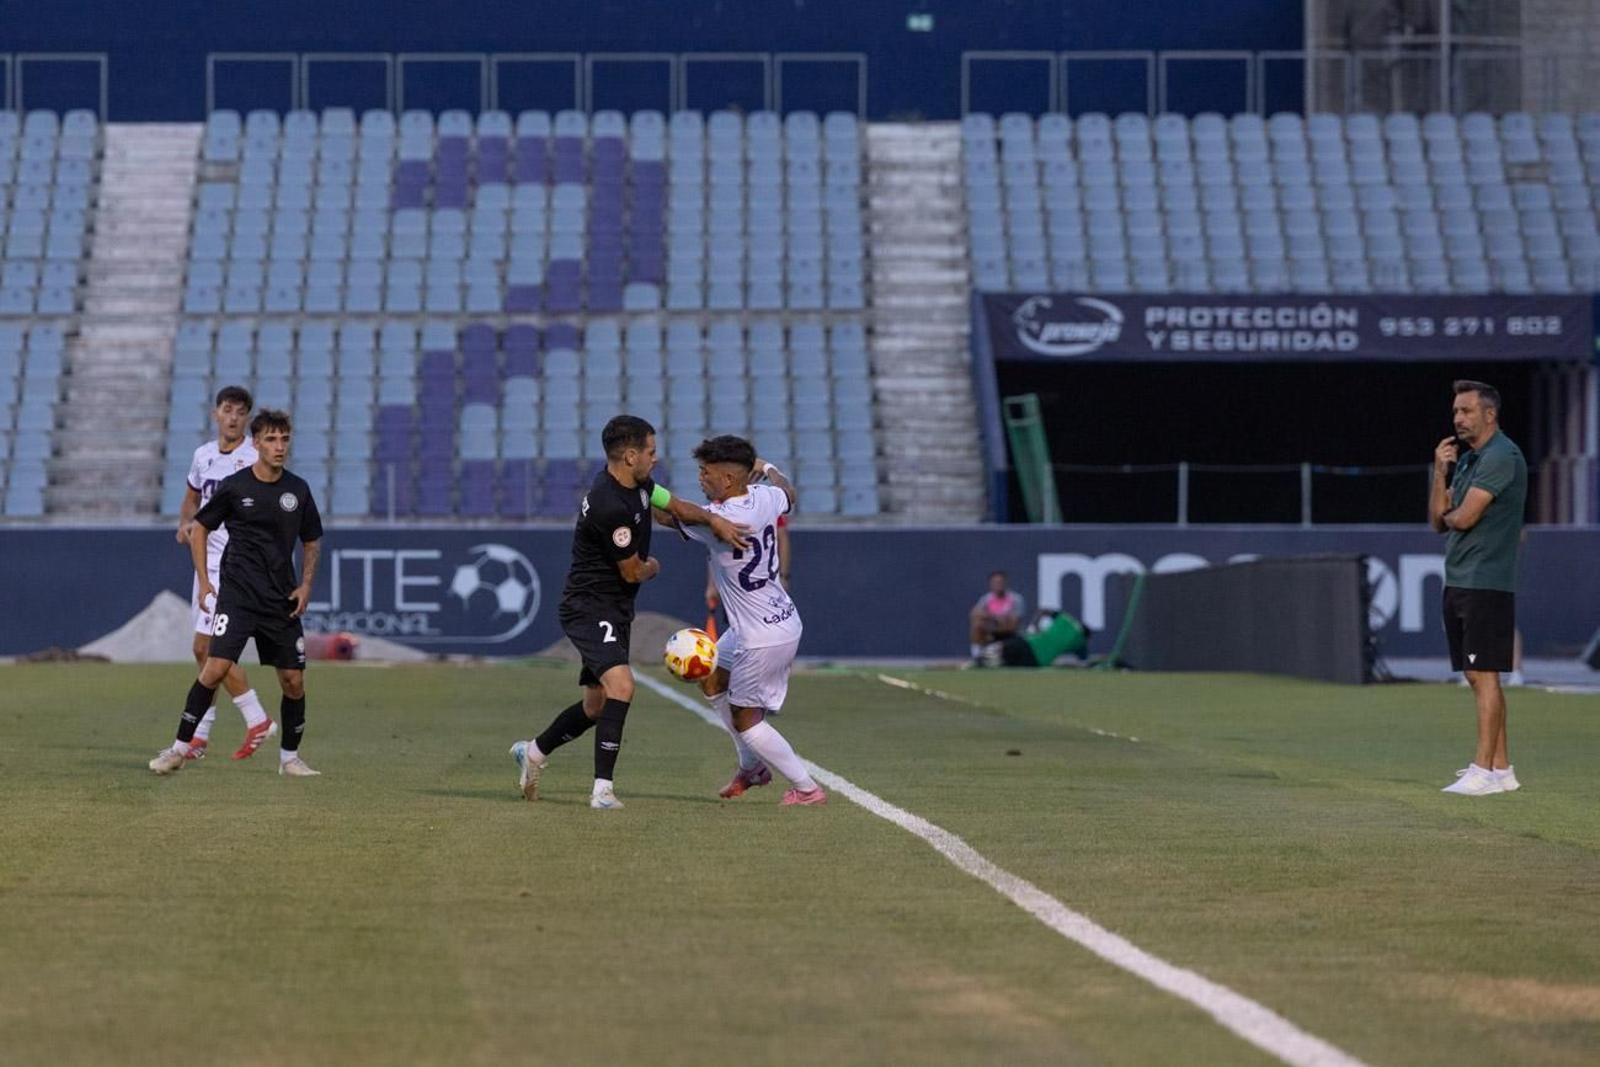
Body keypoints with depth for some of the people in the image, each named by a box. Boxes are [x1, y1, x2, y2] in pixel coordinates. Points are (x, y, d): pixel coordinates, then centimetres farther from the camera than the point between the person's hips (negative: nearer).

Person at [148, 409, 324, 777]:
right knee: (216, 668, -17)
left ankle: (289, 757, 19)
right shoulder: (234, 487, -4)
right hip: (238, 593, -3)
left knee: (294, 681, 1)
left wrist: (306, 586, 5)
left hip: (282, 601, 3)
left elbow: (312, 541, 18)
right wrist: (203, 581, 2)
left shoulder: (298, 490, 4)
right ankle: (180, 748, -8)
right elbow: (199, 528, 8)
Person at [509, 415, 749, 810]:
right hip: (590, 609, -10)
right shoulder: (610, 506, -25)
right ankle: (603, 788, -29)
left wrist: (714, 520, -2)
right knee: (621, 684, -27)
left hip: (614, 612, 10)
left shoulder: (638, 486, 5)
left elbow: (676, 507, 19)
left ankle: (532, 753, 39)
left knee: (597, 706, 17)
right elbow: (633, 571, -16)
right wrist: (652, 567, 8)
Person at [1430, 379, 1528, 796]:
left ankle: (1484, 770, -13)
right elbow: (1439, 521, 15)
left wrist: (1449, 514, 5)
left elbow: (1462, 518, -19)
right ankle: (1501, 768, 12)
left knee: (1485, 675, -11)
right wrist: (1440, 471, 3)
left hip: (1486, 584, -10)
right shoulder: (1466, 459, 18)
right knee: (1477, 676, 9)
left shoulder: (1501, 457, -12)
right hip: (1458, 584, 10)